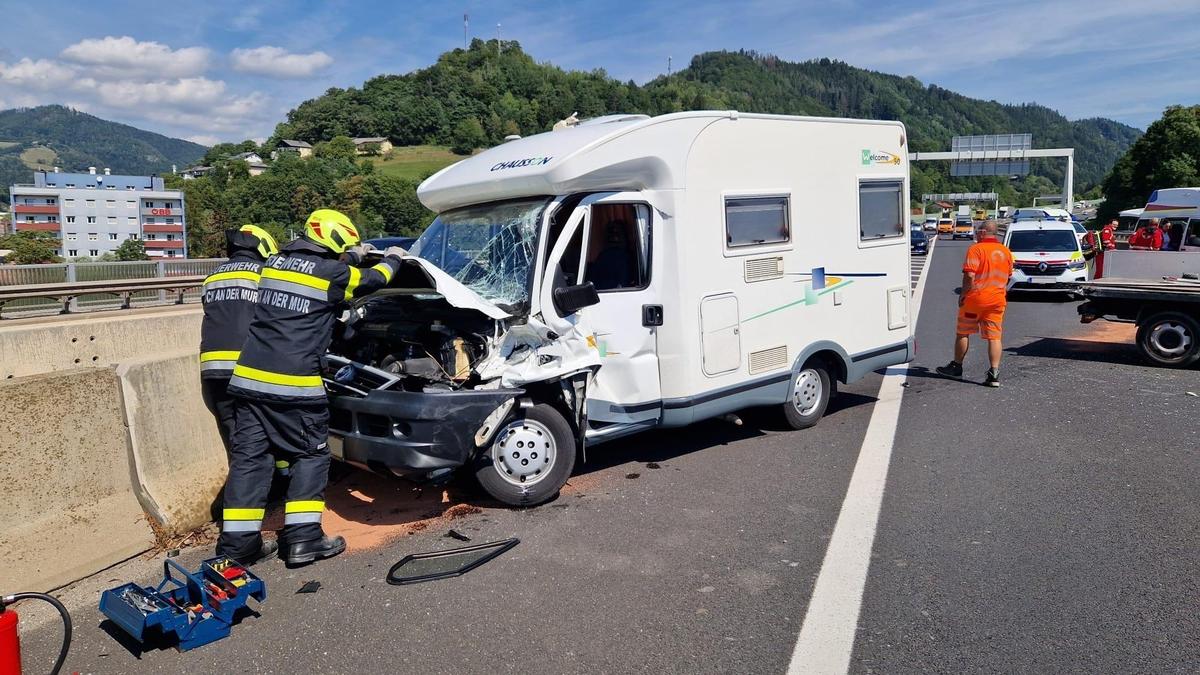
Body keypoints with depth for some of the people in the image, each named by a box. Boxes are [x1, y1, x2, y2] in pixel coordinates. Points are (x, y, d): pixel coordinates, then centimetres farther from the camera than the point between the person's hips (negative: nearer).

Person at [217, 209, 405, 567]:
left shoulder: (276, 261, 15)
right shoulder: (332, 272, -4)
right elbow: (372, 281, 14)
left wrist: (352, 258, 45)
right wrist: (391, 259, 34)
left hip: (249, 377, 6)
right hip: (294, 383, -6)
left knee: (248, 457, 9)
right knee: (311, 456, 8)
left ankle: (237, 542, 11)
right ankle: (303, 538, 4)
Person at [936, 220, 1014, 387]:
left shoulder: (976, 249, -11)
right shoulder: (1006, 251, 10)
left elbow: (970, 275, -20)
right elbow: (1008, 276, 19)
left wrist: (963, 294, -10)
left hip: (975, 298, -5)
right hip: (997, 300, 5)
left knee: (962, 333, 11)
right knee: (994, 337, 2)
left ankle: (956, 366, 22)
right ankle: (994, 374, -4)